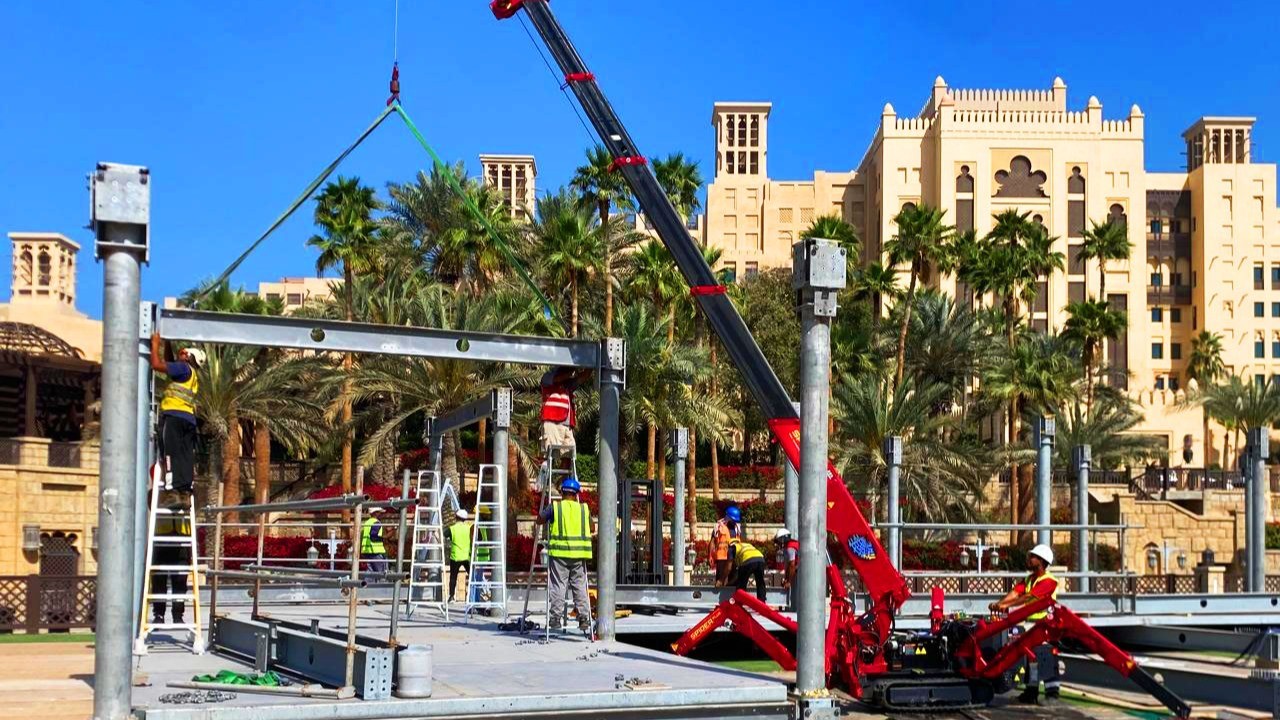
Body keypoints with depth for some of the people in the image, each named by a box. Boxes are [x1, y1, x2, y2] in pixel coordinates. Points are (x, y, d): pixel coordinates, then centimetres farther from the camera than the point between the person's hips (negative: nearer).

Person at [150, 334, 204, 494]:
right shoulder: (194, 377, 28)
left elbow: (157, 365, -5)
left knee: (171, 451, -12)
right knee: (186, 455, 2)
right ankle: (186, 486, -4)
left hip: (174, 415, -8)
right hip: (189, 418, 8)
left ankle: (172, 486, -21)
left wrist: (155, 344, 7)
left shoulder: (183, 368, 1)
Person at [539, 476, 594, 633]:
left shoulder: (555, 507, -1)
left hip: (559, 552, -2)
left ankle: (556, 617, -1)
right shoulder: (584, 508, 7)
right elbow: (591, 527, 19)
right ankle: (584, 619, 2)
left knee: (558, 586, 2)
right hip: (579, 554, 2)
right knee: (580, 586, 6)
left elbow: (540, 519, 12)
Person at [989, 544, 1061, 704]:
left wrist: (1007, 605, -32)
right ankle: (1031, 692, 19)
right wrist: (999, 603, -19)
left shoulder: (1048, 581, -15)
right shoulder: (1029, 579, 13)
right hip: (1031, 623, 9)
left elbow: (1029, 597, -25)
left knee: (1047, 659, -9)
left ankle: (1052, 693, -6)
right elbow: (1015, 592, -2)